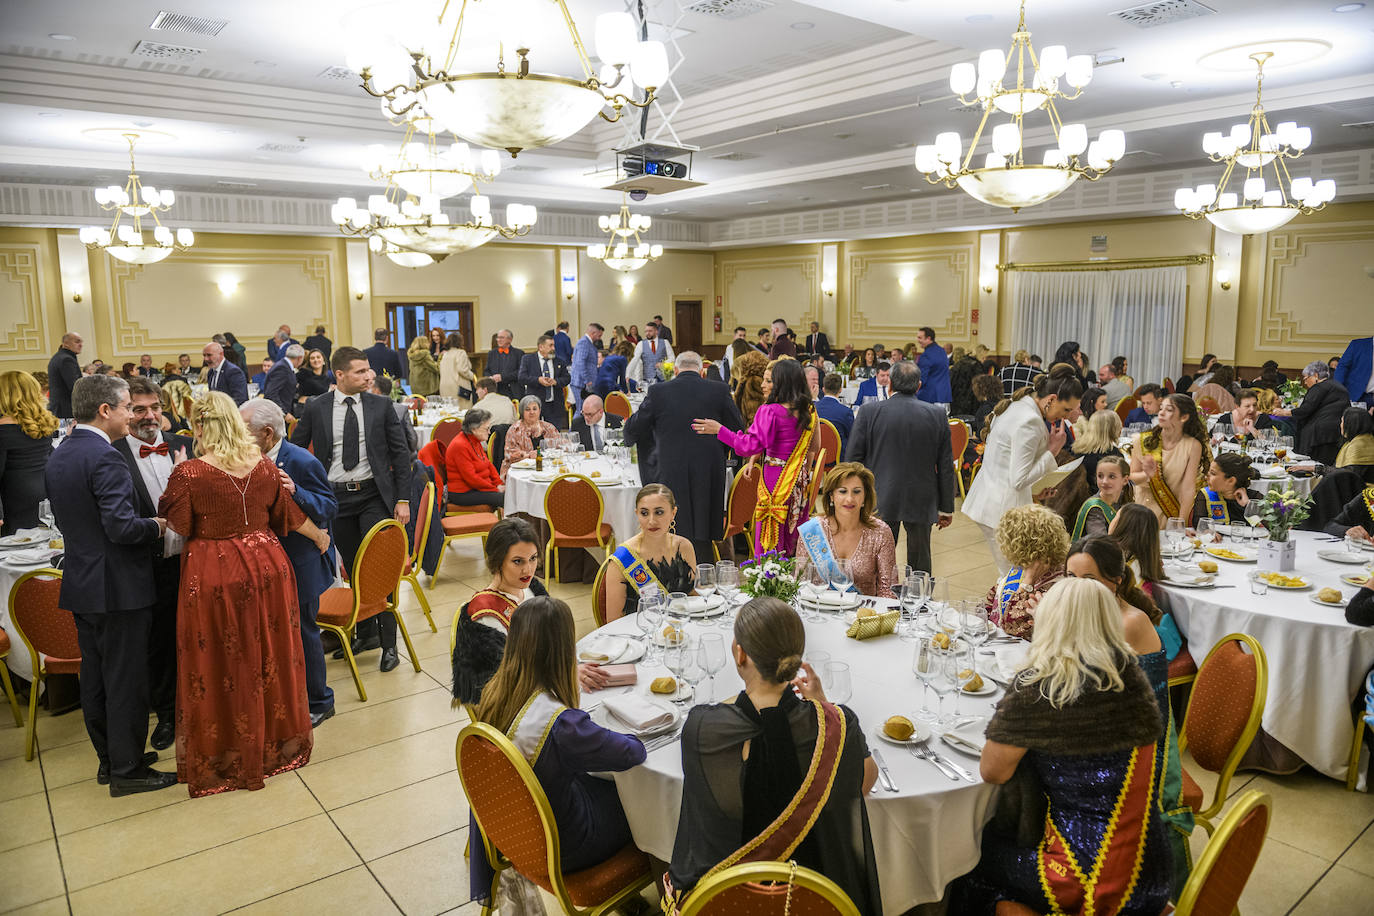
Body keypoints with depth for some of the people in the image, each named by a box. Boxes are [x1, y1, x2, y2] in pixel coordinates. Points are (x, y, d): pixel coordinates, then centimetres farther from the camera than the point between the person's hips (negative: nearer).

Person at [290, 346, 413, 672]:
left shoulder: (381, 406, 1)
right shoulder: (315, 409, 2)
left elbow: (401, 453, 2)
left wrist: (402, 499, -3)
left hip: (374, 495, -2)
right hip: (335, 497, 2)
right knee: (354, 569, 11)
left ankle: (389, 644, 3)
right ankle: (365, 633, 28)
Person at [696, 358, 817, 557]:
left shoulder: (771, 411, -18)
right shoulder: (810, 411, 3)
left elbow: (753, 445, -21)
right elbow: (815, 447, 13)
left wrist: (719, 430, -16)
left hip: (776, 481, -7)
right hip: (800, 481, 7)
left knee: (770, 543, 3)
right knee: (795, 543, 16)